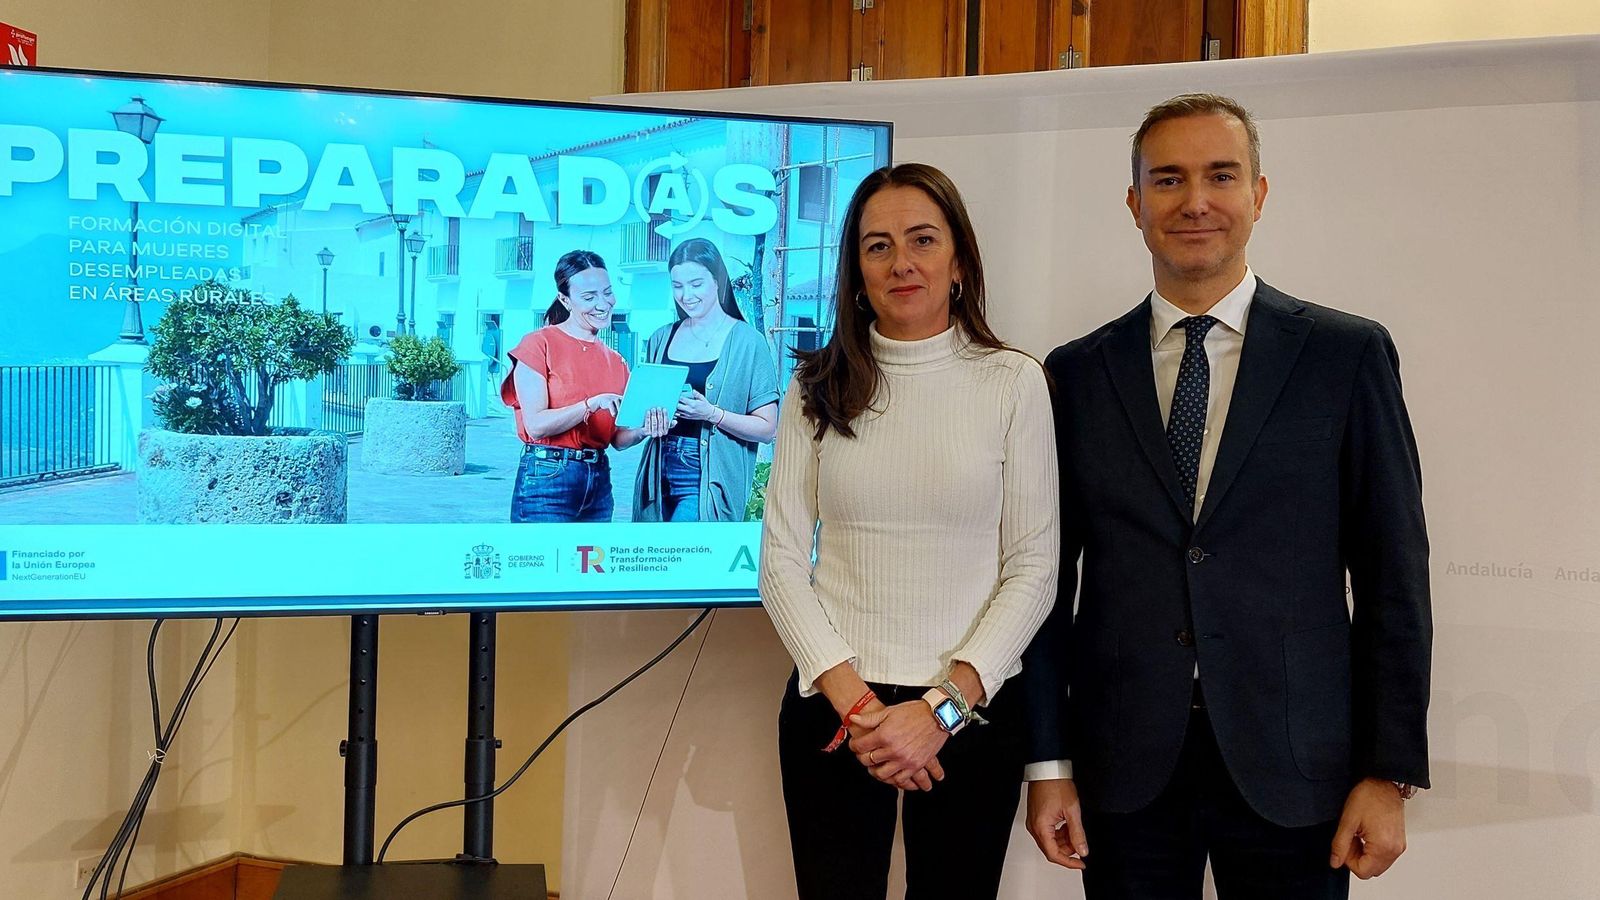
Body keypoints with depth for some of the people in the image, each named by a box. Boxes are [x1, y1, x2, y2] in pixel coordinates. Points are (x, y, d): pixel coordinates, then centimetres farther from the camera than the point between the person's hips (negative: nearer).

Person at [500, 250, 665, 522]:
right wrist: (591, 404, -23)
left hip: (599, 480, 6)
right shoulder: (540, 344, -4)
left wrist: (643, 430, -7)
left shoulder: (615, 361, 14)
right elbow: (536, 425, -13)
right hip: (548, 477, -6)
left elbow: (617, 438, 13)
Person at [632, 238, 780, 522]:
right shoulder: (661, 339, 11)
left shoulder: (747, 342, -3)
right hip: (659, 480, 5)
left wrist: (711, 413, -19)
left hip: (709, 484, -5)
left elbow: (767, 429, -5)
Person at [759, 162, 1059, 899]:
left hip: (970, 714, -1)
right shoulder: (818, 386, 2)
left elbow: (1033, 570, -3)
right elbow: (782, 559, 0)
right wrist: (855, 702, -10)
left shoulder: (1014, 382, -2)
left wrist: (940, 708, -12)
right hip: (832, 709, 1)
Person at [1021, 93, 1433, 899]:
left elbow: (1392, 576, 0)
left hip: (1289, 767, -1)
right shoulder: (1076, 374, 5)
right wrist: (1048, 763, 2)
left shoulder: (1348, 355, 1)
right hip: (1125, 768, 1)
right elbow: (1050, 576, 5)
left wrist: (1391, 773, -4)